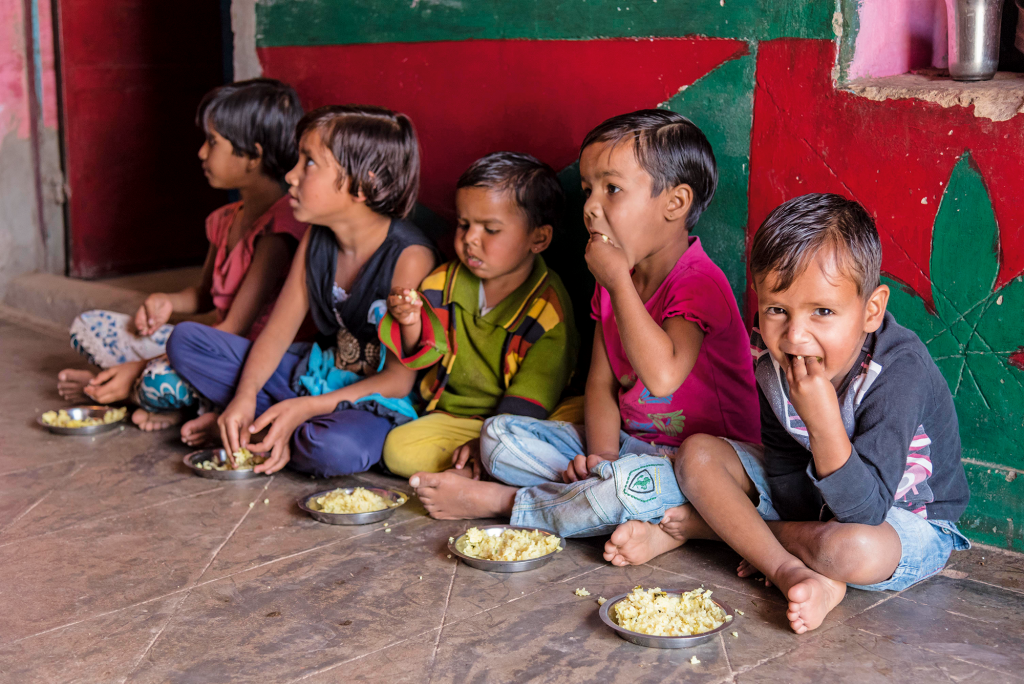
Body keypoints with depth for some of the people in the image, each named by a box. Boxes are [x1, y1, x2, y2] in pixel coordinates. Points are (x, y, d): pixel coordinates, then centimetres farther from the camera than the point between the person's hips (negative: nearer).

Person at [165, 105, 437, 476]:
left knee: (337, 449, -41)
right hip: (318, 374, 6)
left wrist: (304, 408, -28)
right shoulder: (315, 240, -2)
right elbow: (278, 330, 0)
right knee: (185, 339, 1)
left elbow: (399, 379, -22)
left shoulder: (410, 258, -24)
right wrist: (245, 396, -19)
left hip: (377, 402, -6)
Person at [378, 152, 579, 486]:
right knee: (399, 449, -21)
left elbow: (530, 399, -13)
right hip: (452, 415, 5)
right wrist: (411, 324, -16)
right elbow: (426, 355, 6)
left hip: (512, 428, -4)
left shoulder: (549, 308, -12)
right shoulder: (446, 282, 4)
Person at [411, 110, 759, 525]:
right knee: (498, 436, -2)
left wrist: (618, 281, -27)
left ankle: (502, 501, -16)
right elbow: (601, 383, 5)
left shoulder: (699, 282, -19)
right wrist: (601, 456, -15)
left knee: (635, 482, -41)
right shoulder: (613, 278, 7)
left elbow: (662, 375, -37)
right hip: (630, 447, 8)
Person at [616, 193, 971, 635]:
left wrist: (822, 420, -47)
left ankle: (709, 525, -16)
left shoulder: (899, 372, -33)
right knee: (698, 453, -7)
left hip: (911, 519, -6)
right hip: (816, 501, 6)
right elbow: (786, 476, -10)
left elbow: (864, 509, -37)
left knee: (853, 550, -41)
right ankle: (788, 569, -21)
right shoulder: (774, 362, -16)